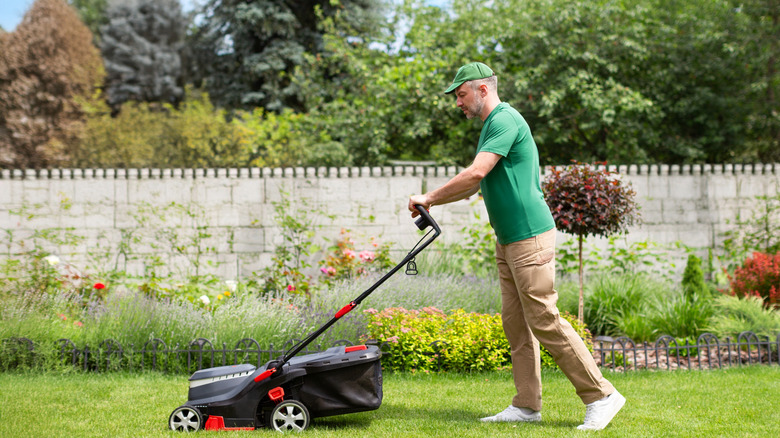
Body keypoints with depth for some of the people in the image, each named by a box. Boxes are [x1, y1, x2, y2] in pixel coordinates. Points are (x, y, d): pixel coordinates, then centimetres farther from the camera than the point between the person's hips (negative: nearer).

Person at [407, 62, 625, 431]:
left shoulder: (505, 120, -14)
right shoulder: (490, 125, 18)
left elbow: (475, 174, -23)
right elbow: (475, 184, 24)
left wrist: (429, 197, -13)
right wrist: (431, 202, 15)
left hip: (530, 237, -10)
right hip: (507, 240, 10)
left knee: (545, 322, -9)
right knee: (515, 322, 8)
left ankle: (600, 396, -2)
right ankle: (527, 405, 12)